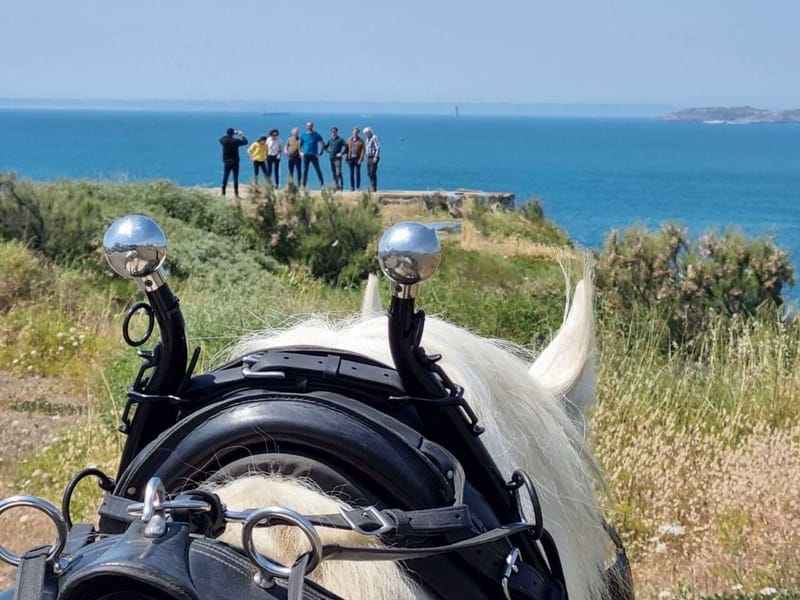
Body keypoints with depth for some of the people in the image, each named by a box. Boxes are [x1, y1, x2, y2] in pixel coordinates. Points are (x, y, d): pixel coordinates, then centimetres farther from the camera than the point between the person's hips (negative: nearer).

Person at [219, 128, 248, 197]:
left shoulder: (223, 141, -5)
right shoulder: (235, 141, -14)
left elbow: (221, 139, 21)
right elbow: (245, 142, -4)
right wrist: (242, 135, 13)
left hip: (226, 162, 3)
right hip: (234, 162, -3)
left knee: (225, 178, 9)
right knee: (235, 178, 1)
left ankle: (223, 193, 9)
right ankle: (236, 194, -2)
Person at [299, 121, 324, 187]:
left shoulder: (316, 135, 1)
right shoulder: (303, 135, 7)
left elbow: (322, 144, 5)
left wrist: (320, 153, -3)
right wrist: (300, 152, 3)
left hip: (314, 155, -2)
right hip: (306, 155, 2)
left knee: (318, 169, -3)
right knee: (305, 171, 2)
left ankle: (322, 184, 2)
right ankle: (303, 185, 6)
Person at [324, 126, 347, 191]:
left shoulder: (340, 139, -1)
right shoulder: (330, 140, 14)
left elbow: (345, 146, -9)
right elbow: (325, 146, 27)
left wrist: (341, 153, -14)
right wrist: (329, 151, 12)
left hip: (337, 158, -6)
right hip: (331, 158, 6)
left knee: (338, 173, -16)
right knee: (333, 173, 6)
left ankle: (340, 186, -20)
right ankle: (337, 187, 10)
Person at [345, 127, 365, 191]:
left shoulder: (360, 141, 0)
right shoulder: (349, 140, 9)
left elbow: (362, 150, -3)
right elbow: (347, 149, 10)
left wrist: (360, 159, -12)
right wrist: (347, 158, 2)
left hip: (357, 159, -3)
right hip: (350, 158, 3)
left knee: (357, 173, -4)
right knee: (351, 173, 5)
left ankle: (358, 187, 1)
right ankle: (352, 187, 9)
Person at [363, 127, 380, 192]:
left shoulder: (374, 138, -11)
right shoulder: (368, 139, 17)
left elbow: (378, 148, -18)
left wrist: (375, 157, -22)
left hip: (373, 158, -9)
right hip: (369, 157, 9)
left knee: (373, 173, -10)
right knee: (369, 173, 8)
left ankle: (374, 187, -8)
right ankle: (372, 187, 13)